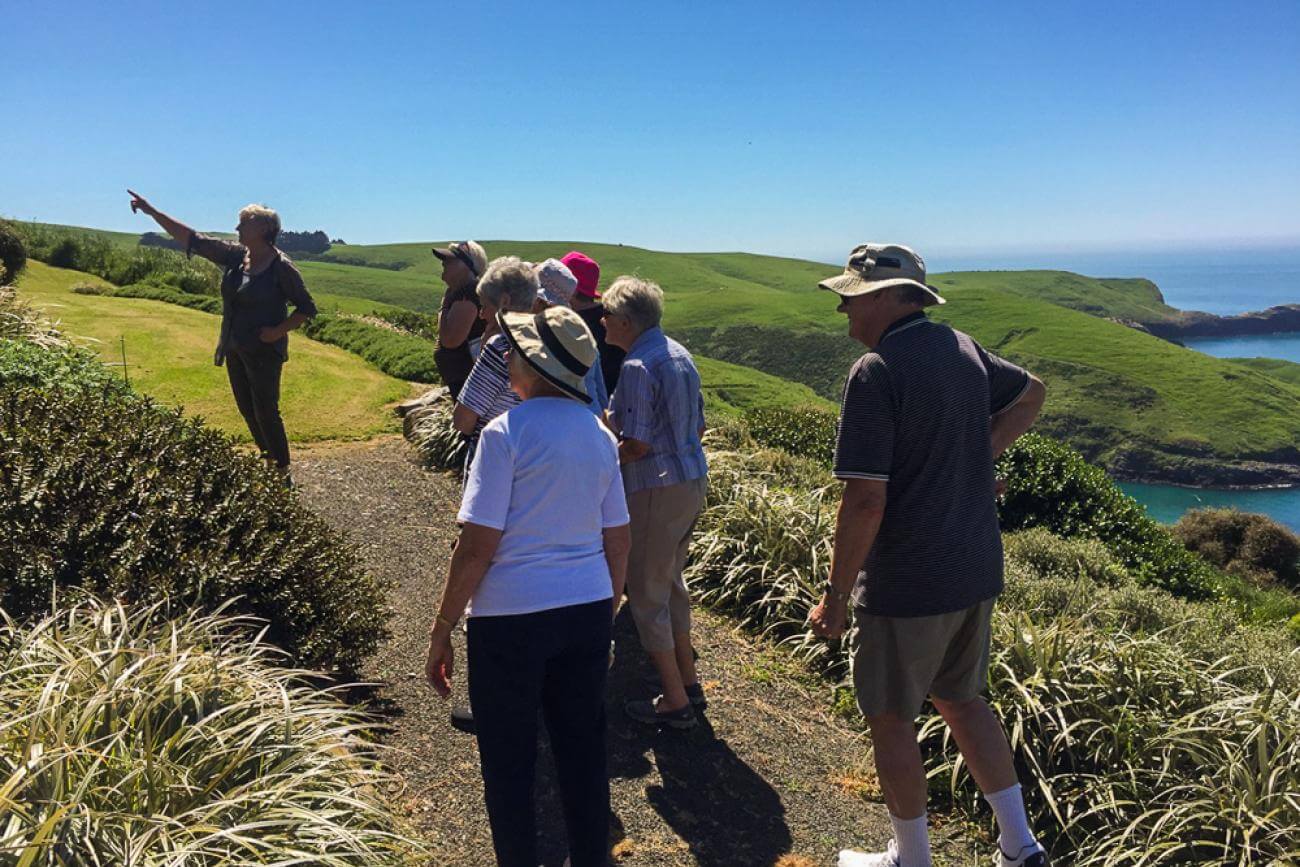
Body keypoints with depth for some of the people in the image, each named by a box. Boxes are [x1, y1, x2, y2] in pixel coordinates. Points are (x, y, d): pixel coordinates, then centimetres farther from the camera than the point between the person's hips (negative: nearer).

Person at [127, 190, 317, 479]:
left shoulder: (281, 267, -14)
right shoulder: (234, 256, 3)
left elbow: (307, 307, -8)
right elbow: (191, 239, 6)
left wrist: (280, 330, -19)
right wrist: (151, 211, 3)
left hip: (263, 352, -7)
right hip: (234, 349, 7)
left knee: (266, 413, -4)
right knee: (247, 411, 14)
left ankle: (283, 474, 6)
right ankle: (269, 462, 28)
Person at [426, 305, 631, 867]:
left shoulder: (507, 432, -14)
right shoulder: (600, 436, 4)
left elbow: (478, 545, -16)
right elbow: (618, 542, 9)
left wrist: (441, 632, -7)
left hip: (511, 616, -5)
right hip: (587, 611, 6)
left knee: (509, 762, 12)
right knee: (583, 752, 17)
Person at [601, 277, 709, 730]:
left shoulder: (637, 366, -19)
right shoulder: (678, 353, 10)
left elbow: (637, 443, -22)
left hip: (657, 488, -9)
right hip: (693, 479, 10)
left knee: (647, 593, 4)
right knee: (671, 581, 22)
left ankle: (675, 701, 13)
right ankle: (688, 682, 32)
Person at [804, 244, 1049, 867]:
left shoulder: (876, 372, -21)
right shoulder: (963, 349, 4)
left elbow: (866, 499, -25)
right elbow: (1031, 394, 24)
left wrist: (835, 596, -15)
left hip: (907, 583, -8)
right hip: (976, 572, 8)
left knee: (889, 717, 11)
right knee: (960, 699, 24)